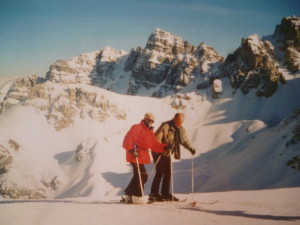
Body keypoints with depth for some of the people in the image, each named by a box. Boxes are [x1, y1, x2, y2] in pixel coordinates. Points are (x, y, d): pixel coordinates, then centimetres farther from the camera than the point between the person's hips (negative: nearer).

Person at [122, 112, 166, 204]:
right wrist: (131, 149, -27)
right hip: (135, 155, -9)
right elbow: (128, 139, -16)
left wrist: (165, 147, -1)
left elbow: (155, 144, 13)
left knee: (138, 176, 13)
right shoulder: (137, 128, -6)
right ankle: (137, 197, -1)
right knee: (143, 176, -9)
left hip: (142, 156, 9)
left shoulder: (150, 132, 19)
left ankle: (128, 195, 21)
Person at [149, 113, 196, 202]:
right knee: (160, 172, -11)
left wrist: (191, 148, 7)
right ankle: (154, 194, -6)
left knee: (168, 173, 8)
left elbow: (184, 140, 20)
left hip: (167, 153, 8)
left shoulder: (181, 129, 6)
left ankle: (165, 193, 16)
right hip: (159, 153, -8)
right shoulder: (165, 126, -17)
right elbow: (157, 138, -22)